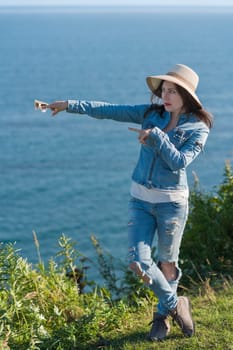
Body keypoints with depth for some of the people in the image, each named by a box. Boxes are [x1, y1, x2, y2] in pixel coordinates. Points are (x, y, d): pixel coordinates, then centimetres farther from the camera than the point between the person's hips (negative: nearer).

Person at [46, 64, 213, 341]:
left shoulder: (198, 128, -6)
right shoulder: (151, 113, 4)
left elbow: (179, 161, -17)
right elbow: (108, 110, 1)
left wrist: (155, 136, -21)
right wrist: (70, 105, -4)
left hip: (171, 201, -3)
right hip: (140, 198, 3)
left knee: (167, 263, 9)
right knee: (139, 262, -3)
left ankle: (162, 315, 32)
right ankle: (175, 305, 19)